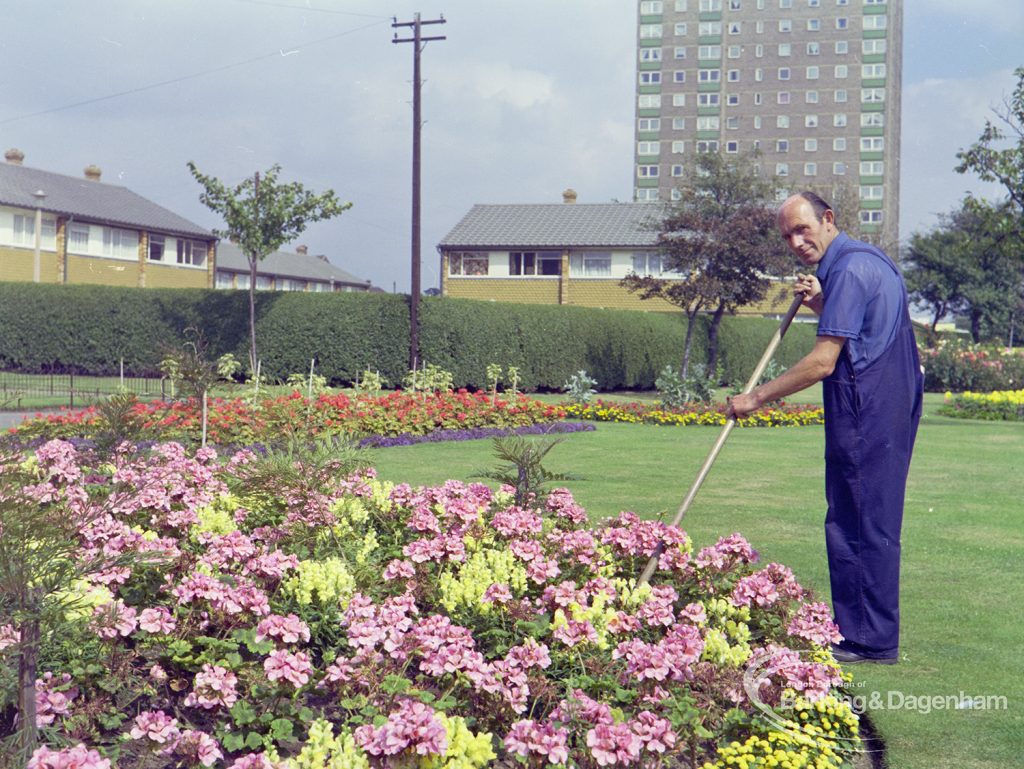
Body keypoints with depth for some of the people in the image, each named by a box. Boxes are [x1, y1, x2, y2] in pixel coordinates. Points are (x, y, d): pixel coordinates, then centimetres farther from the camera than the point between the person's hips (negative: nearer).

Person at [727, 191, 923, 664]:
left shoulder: (849, 270, -15)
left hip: (865, 415, -11)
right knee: (870, 524, 13)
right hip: (889, 410, 11)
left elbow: (823, 362, -19)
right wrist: (820, 304, 12)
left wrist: (757, 397, -11)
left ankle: (869, 642, 0)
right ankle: (870, 635, 19)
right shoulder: (867, 260, 18)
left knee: (859, 526, -5)